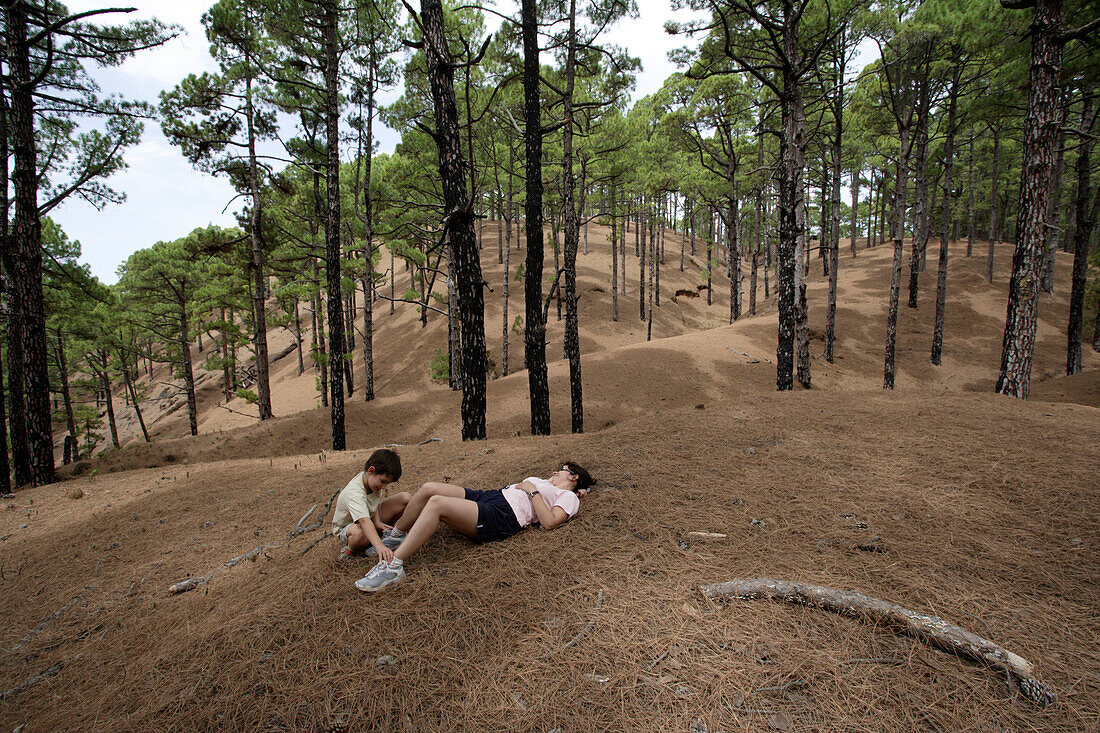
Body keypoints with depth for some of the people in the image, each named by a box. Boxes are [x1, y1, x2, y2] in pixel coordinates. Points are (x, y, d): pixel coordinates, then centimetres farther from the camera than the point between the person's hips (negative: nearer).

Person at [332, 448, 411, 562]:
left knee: (406, 498, -13)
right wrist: (379, 546, -66)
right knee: (359, 534, -47)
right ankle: (352, 549, -12)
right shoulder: (354, 493, -39)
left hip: (372, 514, 7)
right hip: (348, 526, -7)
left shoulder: (374, 478, -15)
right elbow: (364, 521, -53)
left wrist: (377, 522, -16)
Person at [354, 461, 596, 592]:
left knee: (436, 503, -27)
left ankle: (393, 567, -26)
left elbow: (550, 522, -9)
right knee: (428, 489, -8)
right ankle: (395, 536, 9)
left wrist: (532, 491, -6)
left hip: (502, 517, -9)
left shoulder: (569, 497, 9)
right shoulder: (544, 483, 35)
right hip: (489, 495, 9)